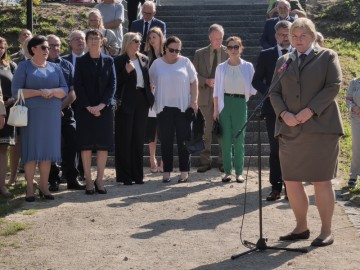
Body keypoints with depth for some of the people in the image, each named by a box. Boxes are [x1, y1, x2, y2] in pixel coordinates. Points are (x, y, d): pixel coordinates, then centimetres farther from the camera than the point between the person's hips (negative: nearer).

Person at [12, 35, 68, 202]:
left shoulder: (54, 68, 14)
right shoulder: (24, 67, 3)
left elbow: (64, 90, 9)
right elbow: (15, 91, -4)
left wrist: (52, 91, -12)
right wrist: (39, 92, -14)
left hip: (52, 115, 4)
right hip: (31, 114, -3)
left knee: (48, 150, 2)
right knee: (31, 150, -5)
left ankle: (44, 186, 9)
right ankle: (30, 188, 0)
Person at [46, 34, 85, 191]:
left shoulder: (67, 65, 11)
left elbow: (73, 91, 5)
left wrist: (61, 106, -8)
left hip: (66, 111, 2)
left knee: (71, 144, -2)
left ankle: (72, 179, 5)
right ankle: (53, 180, 9)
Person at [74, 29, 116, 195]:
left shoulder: (108, 61, 7)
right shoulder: (81, 61, 3)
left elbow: (112, 84, 1)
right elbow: (77, 86, -2)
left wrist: (101, 105, -11)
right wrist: (89, 107, -12)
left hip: (104, 108, 1)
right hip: (85, 109, -1)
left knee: (103, 144, 0)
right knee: (86, 145, -2)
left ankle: (99, 180, 7)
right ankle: (88, 181, 3)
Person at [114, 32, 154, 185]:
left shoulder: (144, 59, 13)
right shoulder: (119, 61, -3)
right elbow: (116, 82, -7)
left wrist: (150, 98, 6)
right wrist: (126, 71, -19)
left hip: (142, 101, 5)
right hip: (126, 102, -5)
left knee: (139, 139, 8)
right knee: (125, 139, -1)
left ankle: (137, 174, 15)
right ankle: (124, 176, 4)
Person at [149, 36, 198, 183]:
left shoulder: (185, 62, 4)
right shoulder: (157, 63, 6)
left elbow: (194, 82, 4)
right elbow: (151, 83, 9)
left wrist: (194, 101, -3)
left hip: (183, 106, -1)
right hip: (164, 107, 1)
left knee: (183, 140, 2)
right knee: (166, 140, 5)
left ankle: (184, 171, 10)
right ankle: (166, 171, 11)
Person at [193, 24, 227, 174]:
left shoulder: (229, 53, 4)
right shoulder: (200, 54, 7)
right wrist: (206, 81, -12)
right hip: (206, 97, 1)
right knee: (205, 131, 3)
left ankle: (222, 161, 11)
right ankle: (205, 161, 10)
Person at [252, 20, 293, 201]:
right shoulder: (265, 55, 5)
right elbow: (257, 81, 3)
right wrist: (270, 92, -13)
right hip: (273, 108, 1)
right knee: (275, 150, 5)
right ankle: (276, 187, 10)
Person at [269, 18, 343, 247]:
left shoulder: (328, 57, 6)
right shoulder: (283, 61, 17)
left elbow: (333, 86, -5)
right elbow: (274, 92, 11)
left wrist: (310, 111, -15)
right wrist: (284, 114, -8)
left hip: (320, 128, -4)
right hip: (290, 130, 4)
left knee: (322, 182, -2)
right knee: (291, 182, 4)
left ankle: (326, 231, 7)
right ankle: (301, 227, 18)